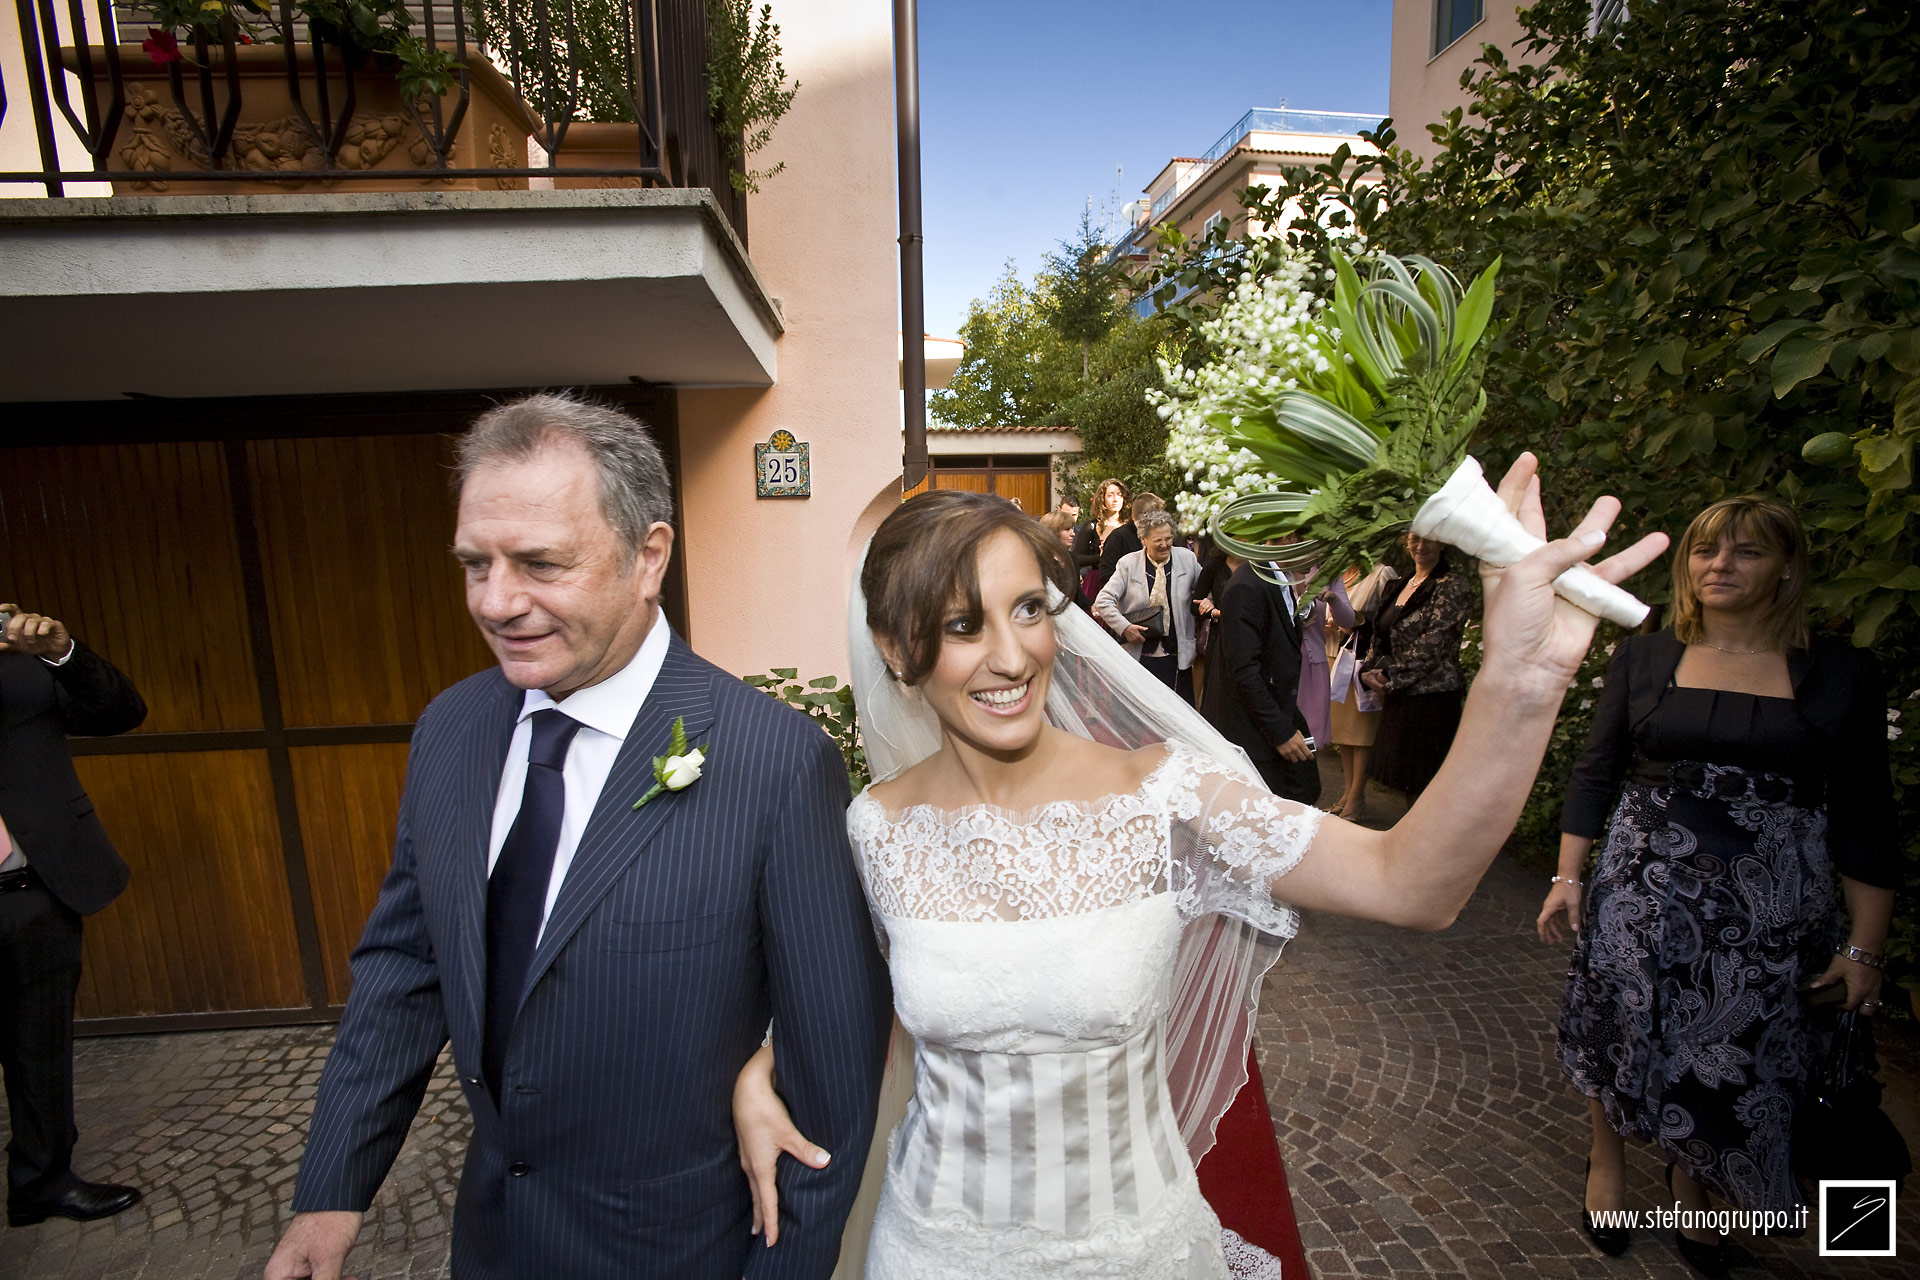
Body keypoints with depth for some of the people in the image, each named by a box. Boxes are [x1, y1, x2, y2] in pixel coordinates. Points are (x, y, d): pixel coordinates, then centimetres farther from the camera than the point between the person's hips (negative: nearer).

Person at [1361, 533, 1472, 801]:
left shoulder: (1452, 587, -10)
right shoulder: (1404, 584, 14)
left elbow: (1433, 645, -18)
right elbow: (1382, 636, 15)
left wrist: (1390, 676, -14)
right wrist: (1369, 671, -1)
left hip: (1431, 696, -8)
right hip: (1399, 694, 8)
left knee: (1422, 783, -1)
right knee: (1404, 776, 15)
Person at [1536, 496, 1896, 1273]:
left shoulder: (1838, 674, -2)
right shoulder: (1643, 660, 0)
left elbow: (1864, 816, 0)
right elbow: (1595, 774, 3)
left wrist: (1864, 947, -1)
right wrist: (1568, 876, 0)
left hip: (1772, 909, 0)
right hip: (1642, 890, 0)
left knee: (1736, 1057, 12)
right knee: (1625, 1034, 10)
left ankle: (1692, 1189, 40)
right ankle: (1608, 1161, 38)